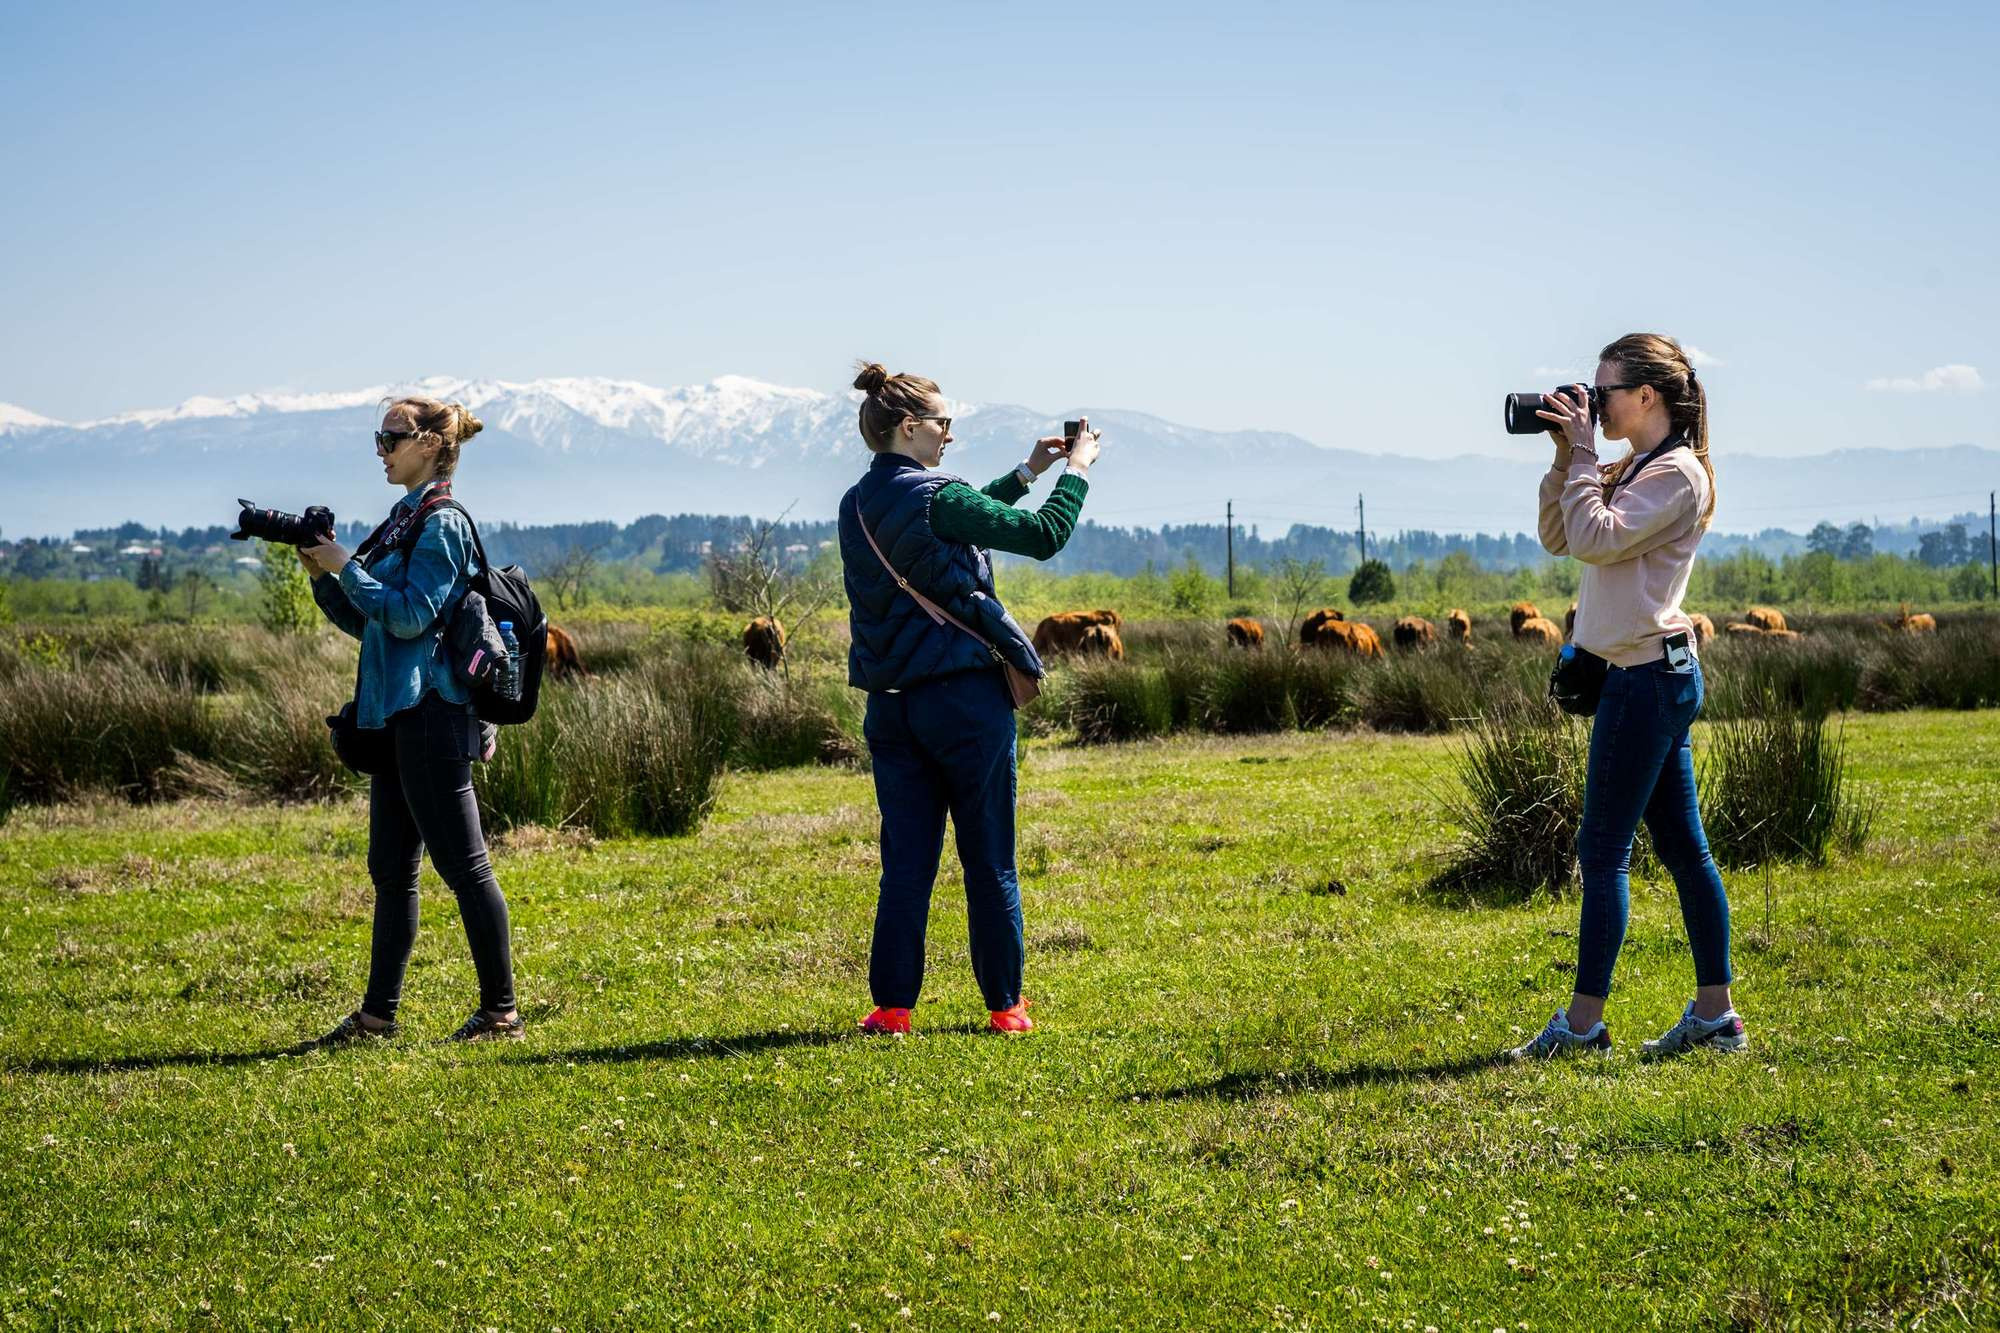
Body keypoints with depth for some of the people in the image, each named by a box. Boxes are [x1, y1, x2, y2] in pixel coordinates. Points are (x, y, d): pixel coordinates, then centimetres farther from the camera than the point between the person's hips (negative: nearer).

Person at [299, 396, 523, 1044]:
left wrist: (346, 567, -13)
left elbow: (410, 616, -19)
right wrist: (321, 573, 8)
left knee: (463, 865, -6)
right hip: (398, 716, 10)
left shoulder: (441, 525, -10)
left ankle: (501, 1011, -1)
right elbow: (367, 622, 19)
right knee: (390, 869, 12)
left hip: (432, 716, -10)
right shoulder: (403, 522, 17)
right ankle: (377, 1014, 17)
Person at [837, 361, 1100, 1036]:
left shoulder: (858, 506, 10)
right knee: (989, 861, 4)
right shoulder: (935, 497, -14)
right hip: (965, 698, -6)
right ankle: (1005, 1005, 10)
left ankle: (893, 1005, 5)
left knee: (906, 861, 8)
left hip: (890, 703, 6)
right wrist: (1075, 472, 3)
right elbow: (1043, 536, -11)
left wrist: (1025, 474, 24)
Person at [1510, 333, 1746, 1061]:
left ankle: (1583, 1022, -3)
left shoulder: (1678, 474, -12)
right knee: (1681, 846, 9)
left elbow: (1595, 538, -21)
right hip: (1650, 674, 10)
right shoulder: (1633, 472, 16)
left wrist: (1582, 453, -13)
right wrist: (1564, 458, 8)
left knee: (1603, 847, -6)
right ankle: (1715, 1013, 12)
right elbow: (1559, 538, 17)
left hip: (1649, 675, -10)